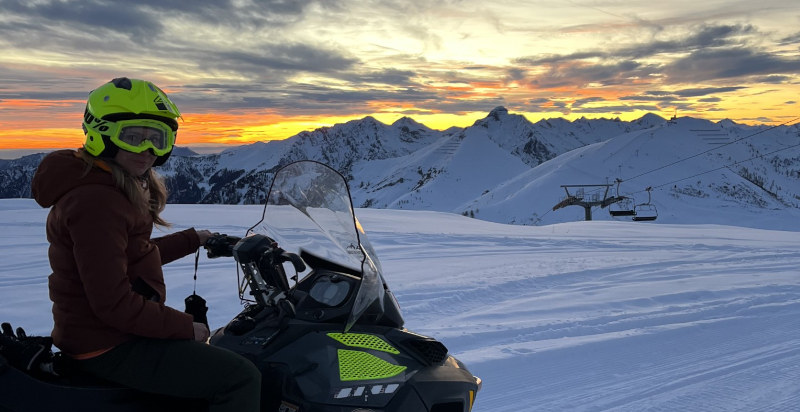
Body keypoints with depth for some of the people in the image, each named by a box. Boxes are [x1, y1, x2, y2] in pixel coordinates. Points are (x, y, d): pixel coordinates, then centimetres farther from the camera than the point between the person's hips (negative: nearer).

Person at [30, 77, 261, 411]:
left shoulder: (121, 189, 9)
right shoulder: (96, 202, -23)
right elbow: (113, 303, -26)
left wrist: (193, 240, 18)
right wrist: (185, 327, -18)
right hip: (110, 347, -11)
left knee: (220, 356, 27)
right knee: (241, 378, -16)